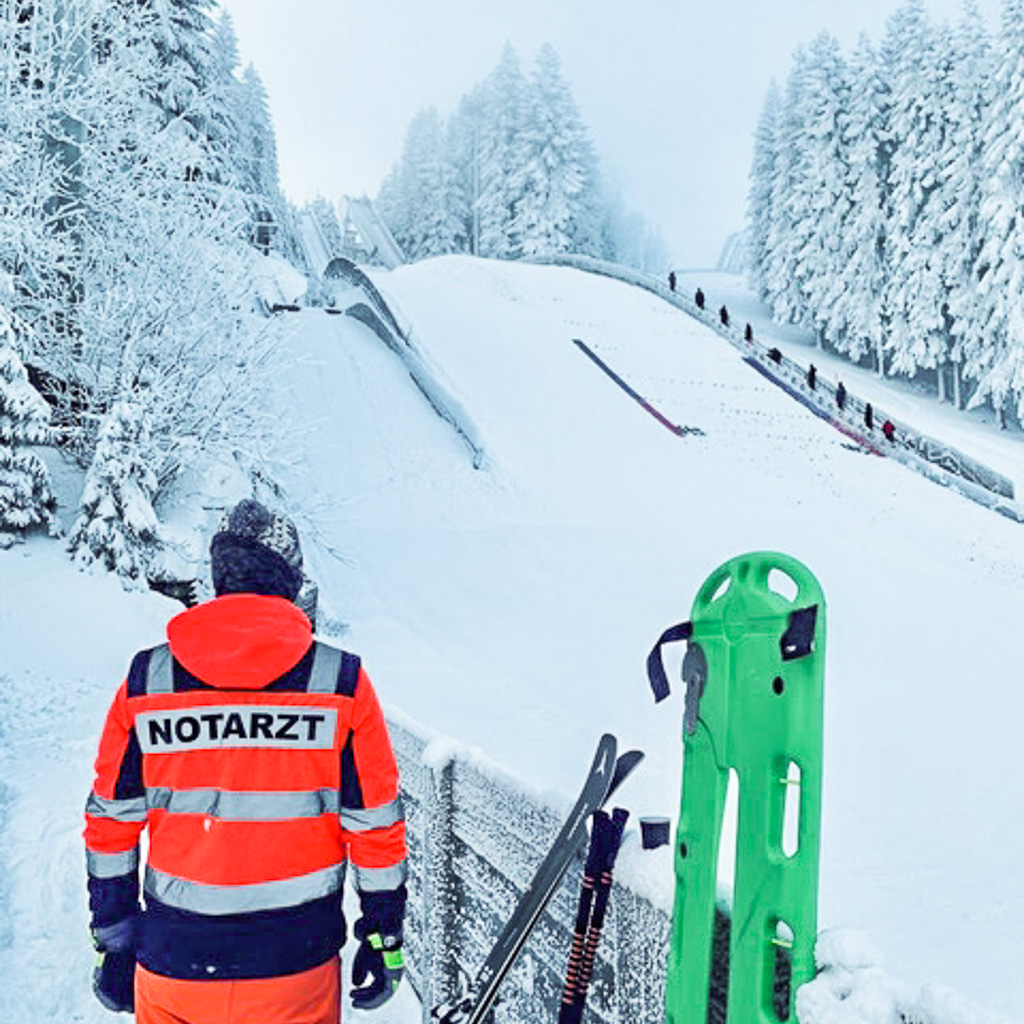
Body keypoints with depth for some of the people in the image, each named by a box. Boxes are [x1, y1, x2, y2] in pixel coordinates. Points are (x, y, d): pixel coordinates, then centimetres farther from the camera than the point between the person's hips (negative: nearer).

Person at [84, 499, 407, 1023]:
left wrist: (114, 941, 13)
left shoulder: (146, 681, -5)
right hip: (298, 961, -1)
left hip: (173, 964, 2)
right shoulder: (341, 681, -10)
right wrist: (384, 938, 6)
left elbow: (111, 823, 1)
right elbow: (374, 826, -6)